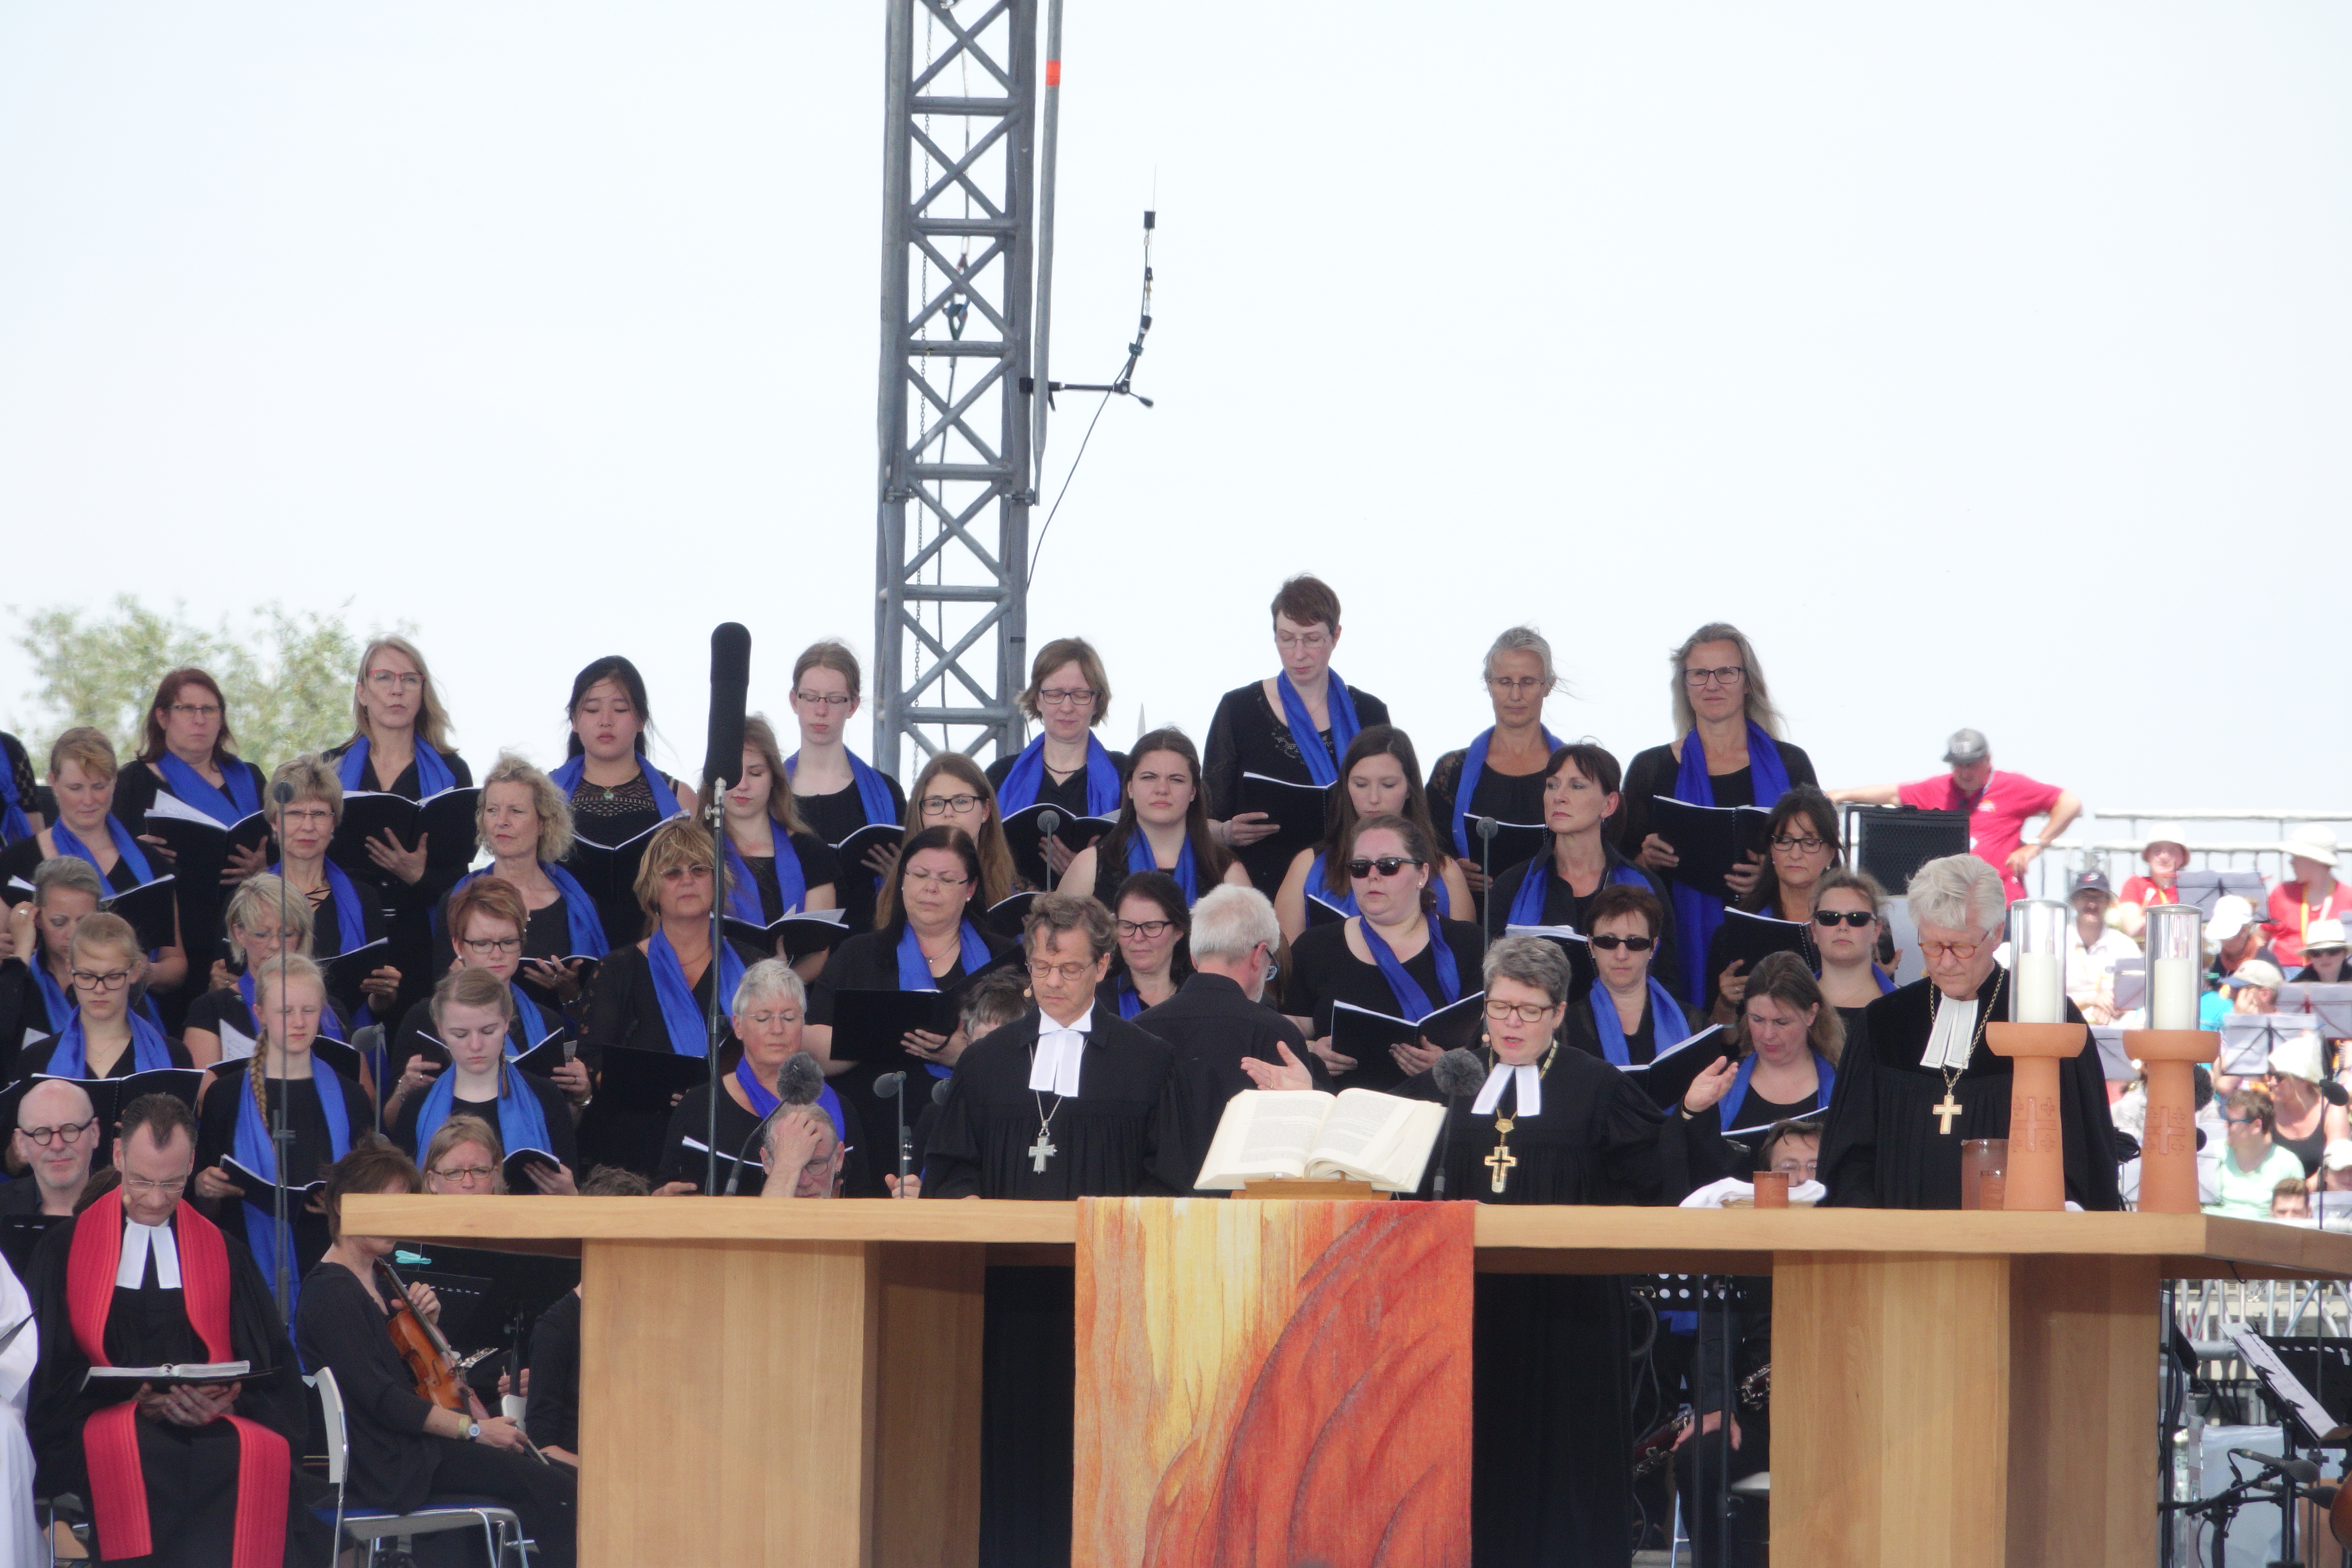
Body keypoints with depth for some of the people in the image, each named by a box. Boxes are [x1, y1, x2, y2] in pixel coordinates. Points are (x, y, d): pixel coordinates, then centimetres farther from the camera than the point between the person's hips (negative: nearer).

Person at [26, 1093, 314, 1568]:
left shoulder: (225, 1253, 20)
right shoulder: (65, 1251, 15)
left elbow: (267, 1368, 14)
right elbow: (52, 1369, 9)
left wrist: (222, 1404, -10)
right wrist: (134, 1395, -10)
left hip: (211, 1424, 1)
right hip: (106, 1419, -1)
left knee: (264, 1450, -35)